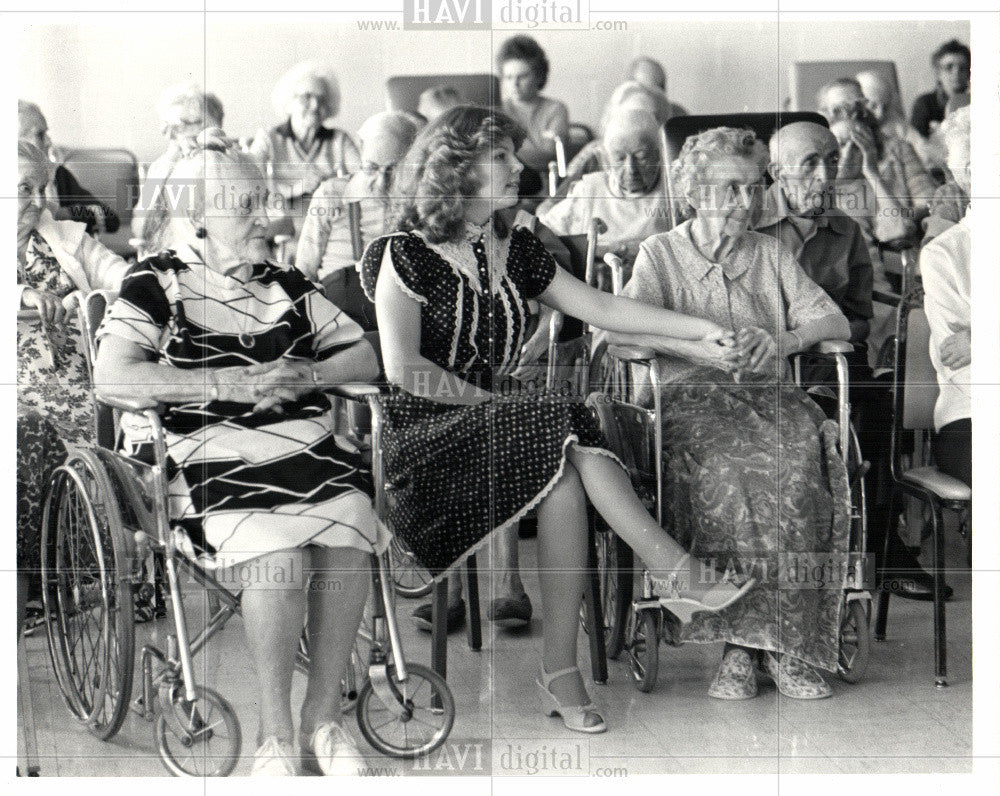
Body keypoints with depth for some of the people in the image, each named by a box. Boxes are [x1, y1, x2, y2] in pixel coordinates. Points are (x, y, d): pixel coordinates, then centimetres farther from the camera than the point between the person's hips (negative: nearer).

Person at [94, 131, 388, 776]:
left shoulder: (286, 287, 20)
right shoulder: (154, 288, 4)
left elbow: (364, 356, 19)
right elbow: (113, 376, -13)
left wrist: (310, 374, -4)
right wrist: (232, 384, -15)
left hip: (311, 451, 4)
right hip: (213, 461, -4)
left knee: (348, 538, -25)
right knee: (279, 555, -31)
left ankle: (323, 718, -10)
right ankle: (274, 734, -14)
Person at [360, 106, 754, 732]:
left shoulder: (516, 251, 16)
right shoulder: (406, 255, -2)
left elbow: (602, 308, 17)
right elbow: (403, 369, -11)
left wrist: (700, 330, 11)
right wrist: (493, 402, -10)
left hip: (497, 424, 5)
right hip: (423, 439, -5)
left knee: (567, 467, -29)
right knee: (564, 428, -30)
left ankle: (562, 671, -31)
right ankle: (678, 574, -33)